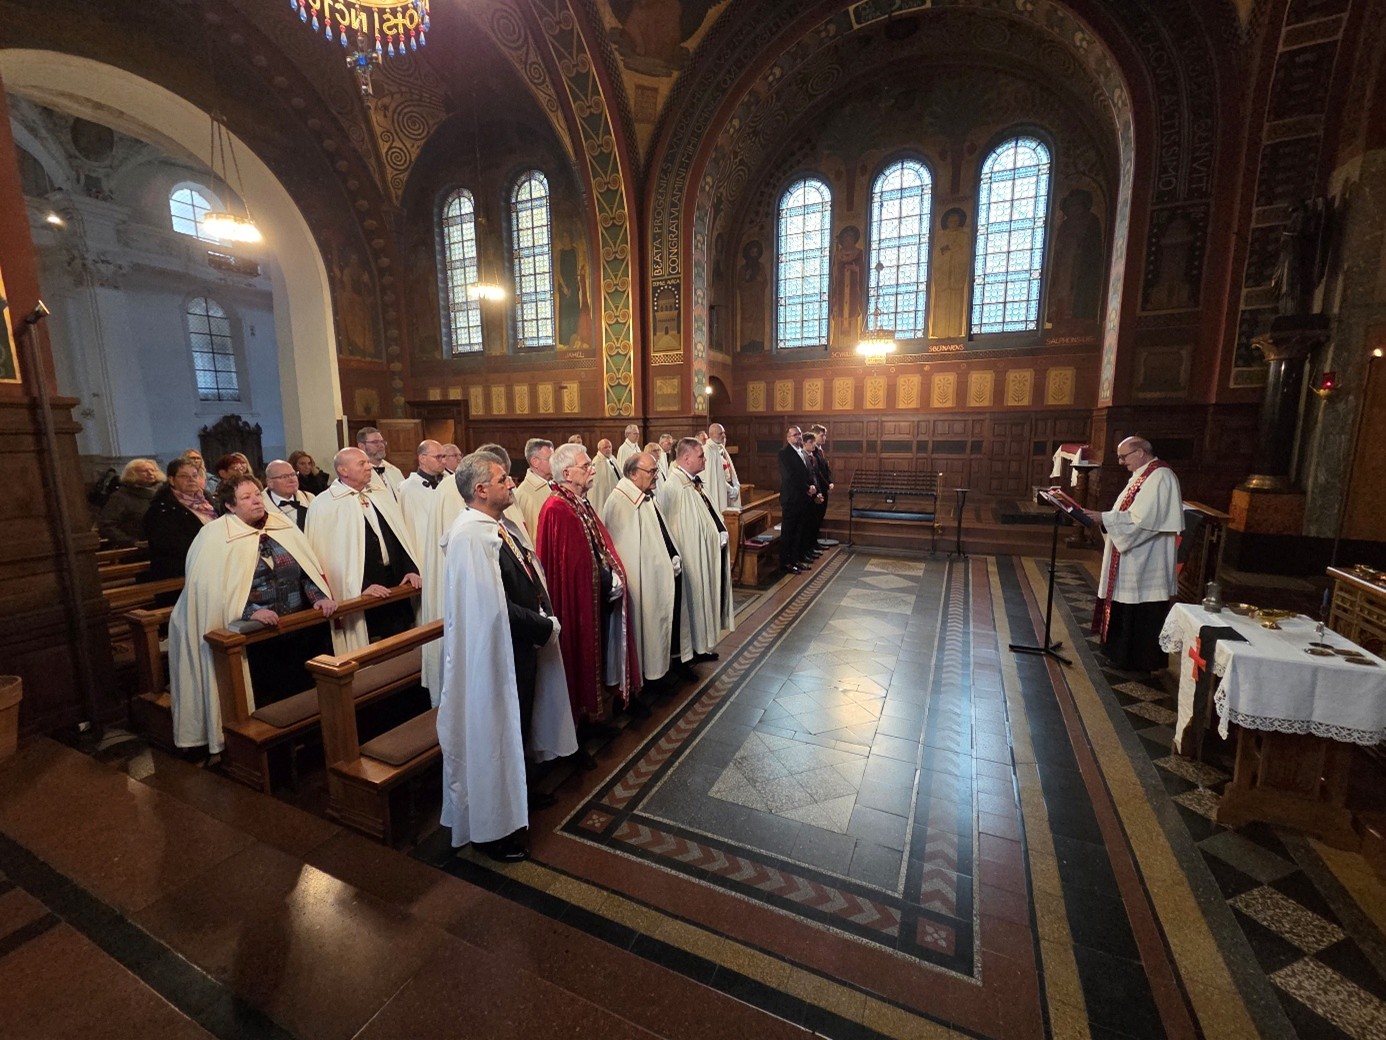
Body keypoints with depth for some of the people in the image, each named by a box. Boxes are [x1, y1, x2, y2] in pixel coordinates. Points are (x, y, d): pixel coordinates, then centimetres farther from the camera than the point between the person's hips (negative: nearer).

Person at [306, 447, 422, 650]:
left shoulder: (382, 495, 11)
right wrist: (361, 586, -15)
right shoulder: (323, 505, -6)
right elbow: (330, 553, -10)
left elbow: (400, 534, 12)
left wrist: (410, 569, 0)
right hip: (361, 593, -5)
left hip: (396, 583, 5)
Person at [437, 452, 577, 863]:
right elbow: (494, 608, -28)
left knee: (517, 728, 25)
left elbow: (529, 579, 11)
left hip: (521, 648, 9)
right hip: (495, 655, -9)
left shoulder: (499, 525, 5)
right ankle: (492, 829, 29)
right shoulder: (470, 535, -24)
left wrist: (545, 622, -3)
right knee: (493, 735, 9)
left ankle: (515, 797, 47)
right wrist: (545, 628, -17)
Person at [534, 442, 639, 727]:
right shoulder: (556, 509, -20)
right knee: (581, 653, 8)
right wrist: (606, 583, -17)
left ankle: (597, 705, 37)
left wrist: (613, 578, 3)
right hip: (578, 598, -9)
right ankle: (582, 712, 27)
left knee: (599, 651, 20)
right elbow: (564, 563, -22)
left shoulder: (581, 503, 10)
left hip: (599, 596, 9)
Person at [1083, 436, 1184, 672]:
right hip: (1133, 559, 10)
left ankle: (1139, 661, 13)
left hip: (1145, 562, -10)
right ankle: (1123, 652, 29)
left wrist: (1105, 518, -23)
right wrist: (1105, 518, 6)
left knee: (1140, 612, 1)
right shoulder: (1144, 475, 13)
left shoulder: (1159, 477, -18)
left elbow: (1142, 518, -26)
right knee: (1126, 608, 17)